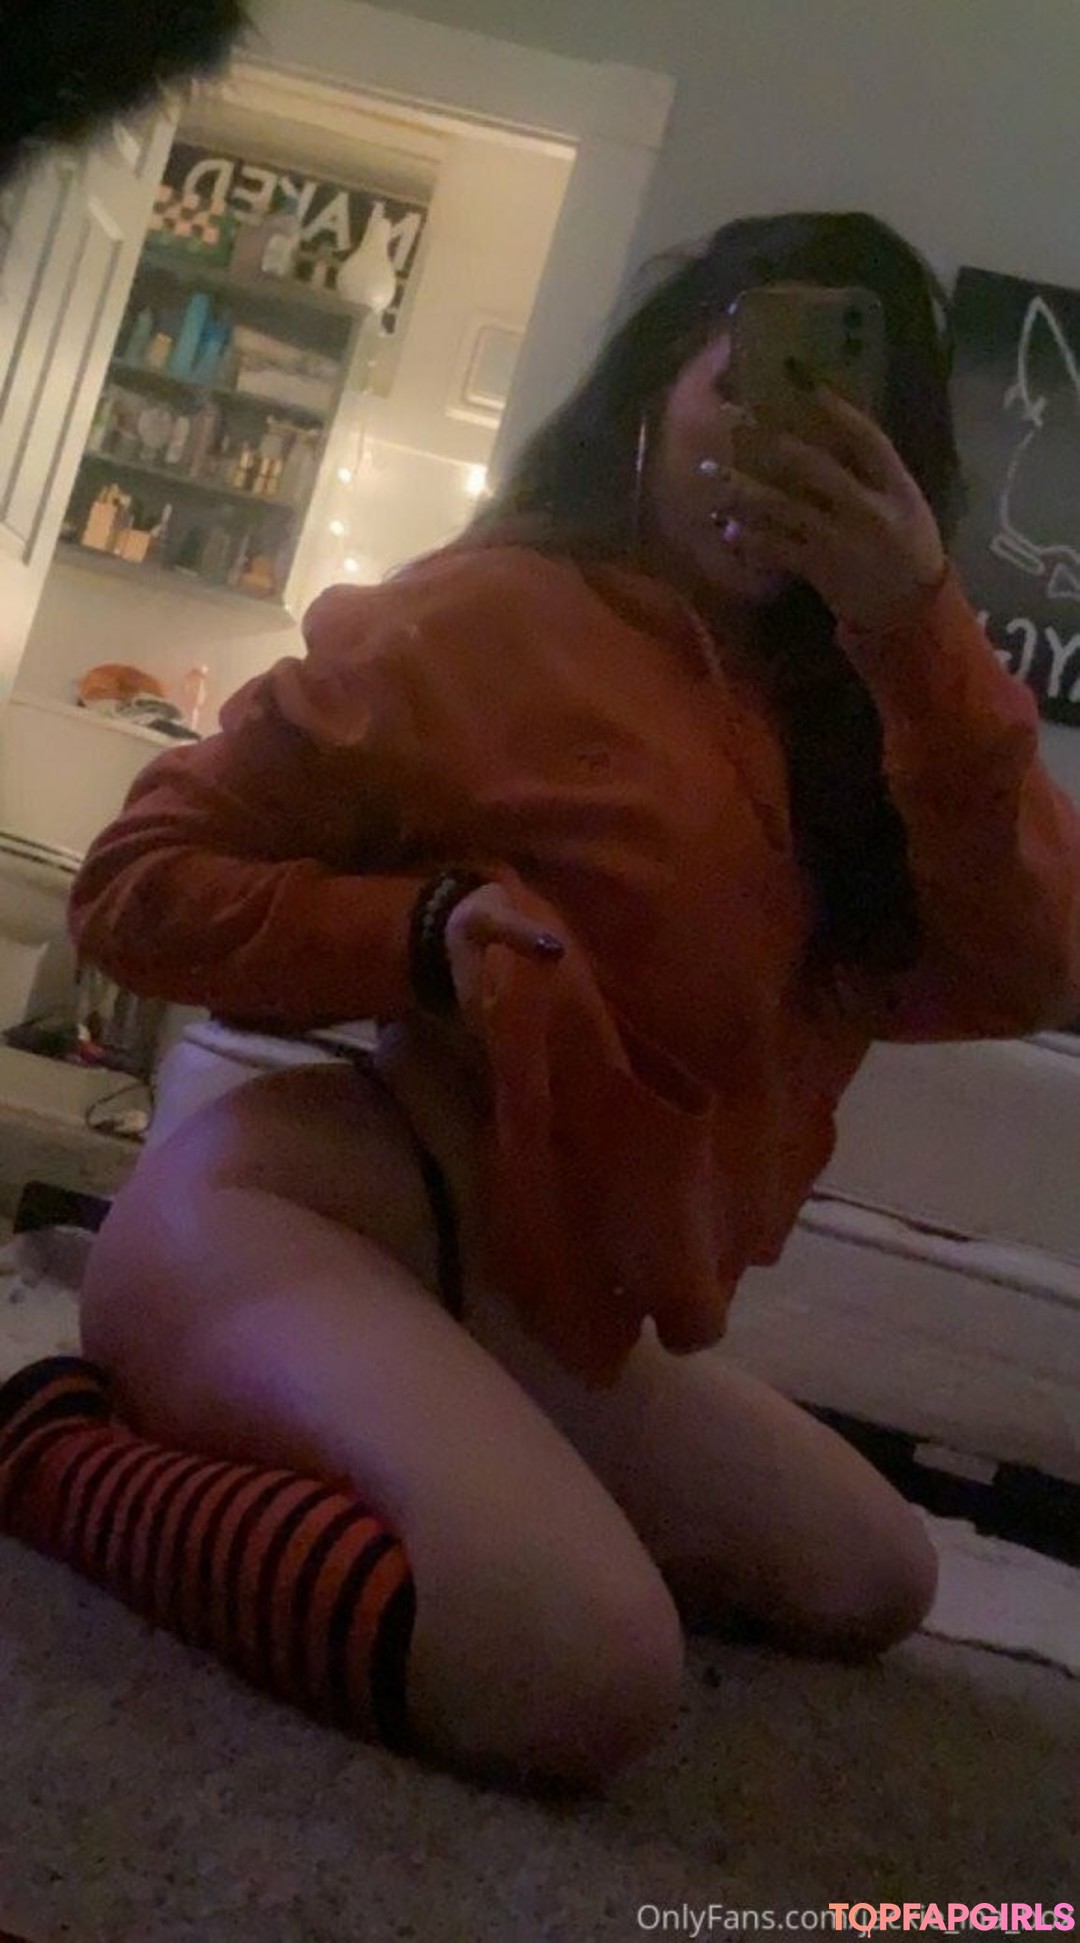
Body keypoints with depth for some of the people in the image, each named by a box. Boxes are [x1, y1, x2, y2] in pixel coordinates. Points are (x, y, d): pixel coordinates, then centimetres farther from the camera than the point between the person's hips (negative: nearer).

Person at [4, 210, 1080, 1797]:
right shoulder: (494, 612, -9)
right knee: (579, 1675, -29)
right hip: (290, 1209, -7)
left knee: (870, 1580, 15)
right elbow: (137, 882, -6)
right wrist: (428, 934, -21)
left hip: (532, 1301, 8)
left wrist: (922, 628, -18)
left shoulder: (843, 716, 10)